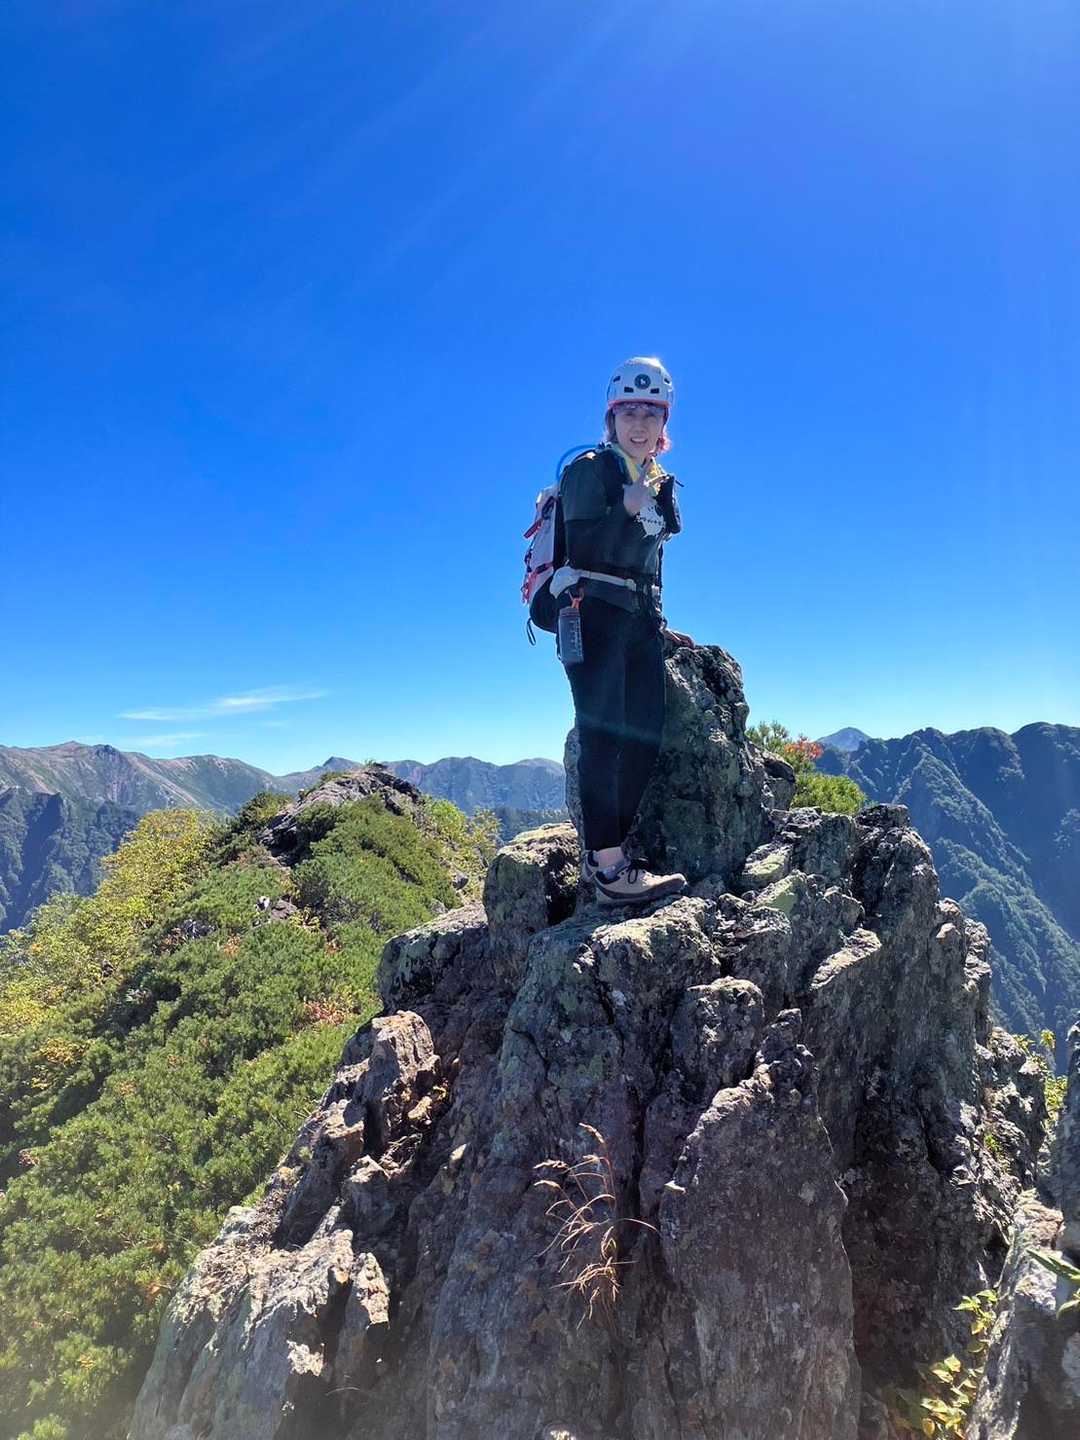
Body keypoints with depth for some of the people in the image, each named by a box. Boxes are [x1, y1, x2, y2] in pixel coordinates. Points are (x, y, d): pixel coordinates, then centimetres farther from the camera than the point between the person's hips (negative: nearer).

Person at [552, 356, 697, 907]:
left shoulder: (660, 483, 22)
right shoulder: (590, 470, -1)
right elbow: (581, 548, -12)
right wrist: (629, 508, -19)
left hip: (640, 621, 8)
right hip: (592, 614, -8)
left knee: (645, 735, -2)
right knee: (604, 735, -15)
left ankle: (604, 854, 3)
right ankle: (609, 867, -17)